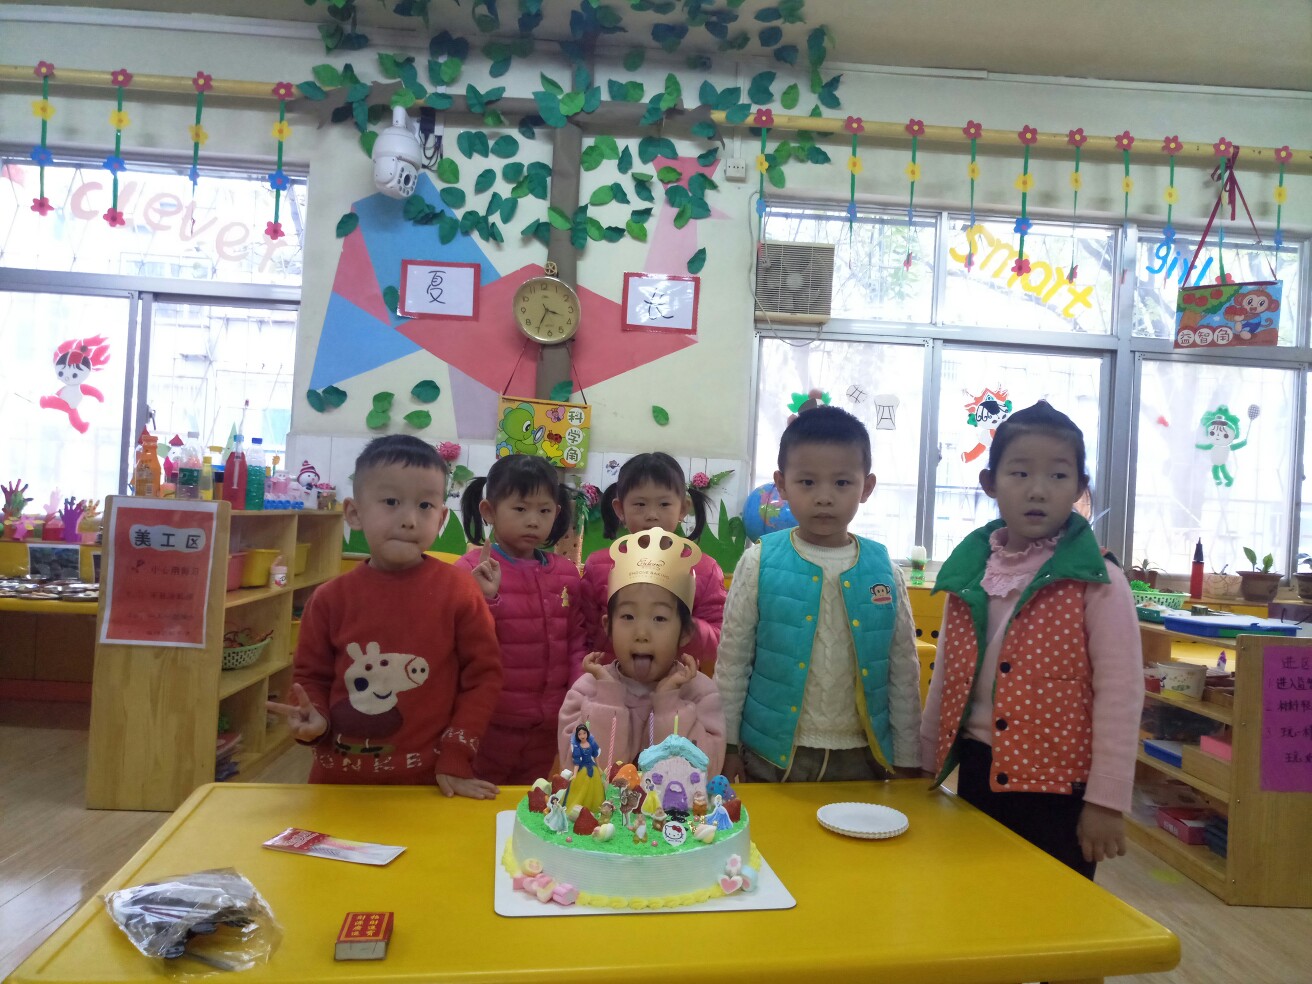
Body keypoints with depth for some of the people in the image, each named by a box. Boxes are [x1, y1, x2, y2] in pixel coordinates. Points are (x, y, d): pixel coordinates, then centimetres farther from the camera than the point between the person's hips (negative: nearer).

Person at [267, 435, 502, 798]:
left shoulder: (459, 591, -10)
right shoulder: (330, 598, -3)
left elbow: (483, 675, -5)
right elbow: (311, 677, 9)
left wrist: (456, 759, -8)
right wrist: (313, 718, -11)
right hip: (338, 779, 3)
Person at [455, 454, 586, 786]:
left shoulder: (566, 572, 2)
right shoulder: (471, 569, -11)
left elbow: (576, 640, 8)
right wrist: (485, 599, -27)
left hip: (547, 728, 4)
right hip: (487, 724, -4)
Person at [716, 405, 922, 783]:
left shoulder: (885, 571, -3)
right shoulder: (759, 564, -8)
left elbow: (904, 670, 4)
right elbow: (732, 660, -2)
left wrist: (906, 760, 5)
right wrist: (727, 746, 0)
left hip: (860, 757, 2)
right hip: (771, 753, -1)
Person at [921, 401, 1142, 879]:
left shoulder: (1097, 583, -12)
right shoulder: (968, 572, 2)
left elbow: (1119, 695, -12)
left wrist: (1106, 800, -12)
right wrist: (928, 764, 13)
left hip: (1059, 785, -4)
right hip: (978, 773, 5)